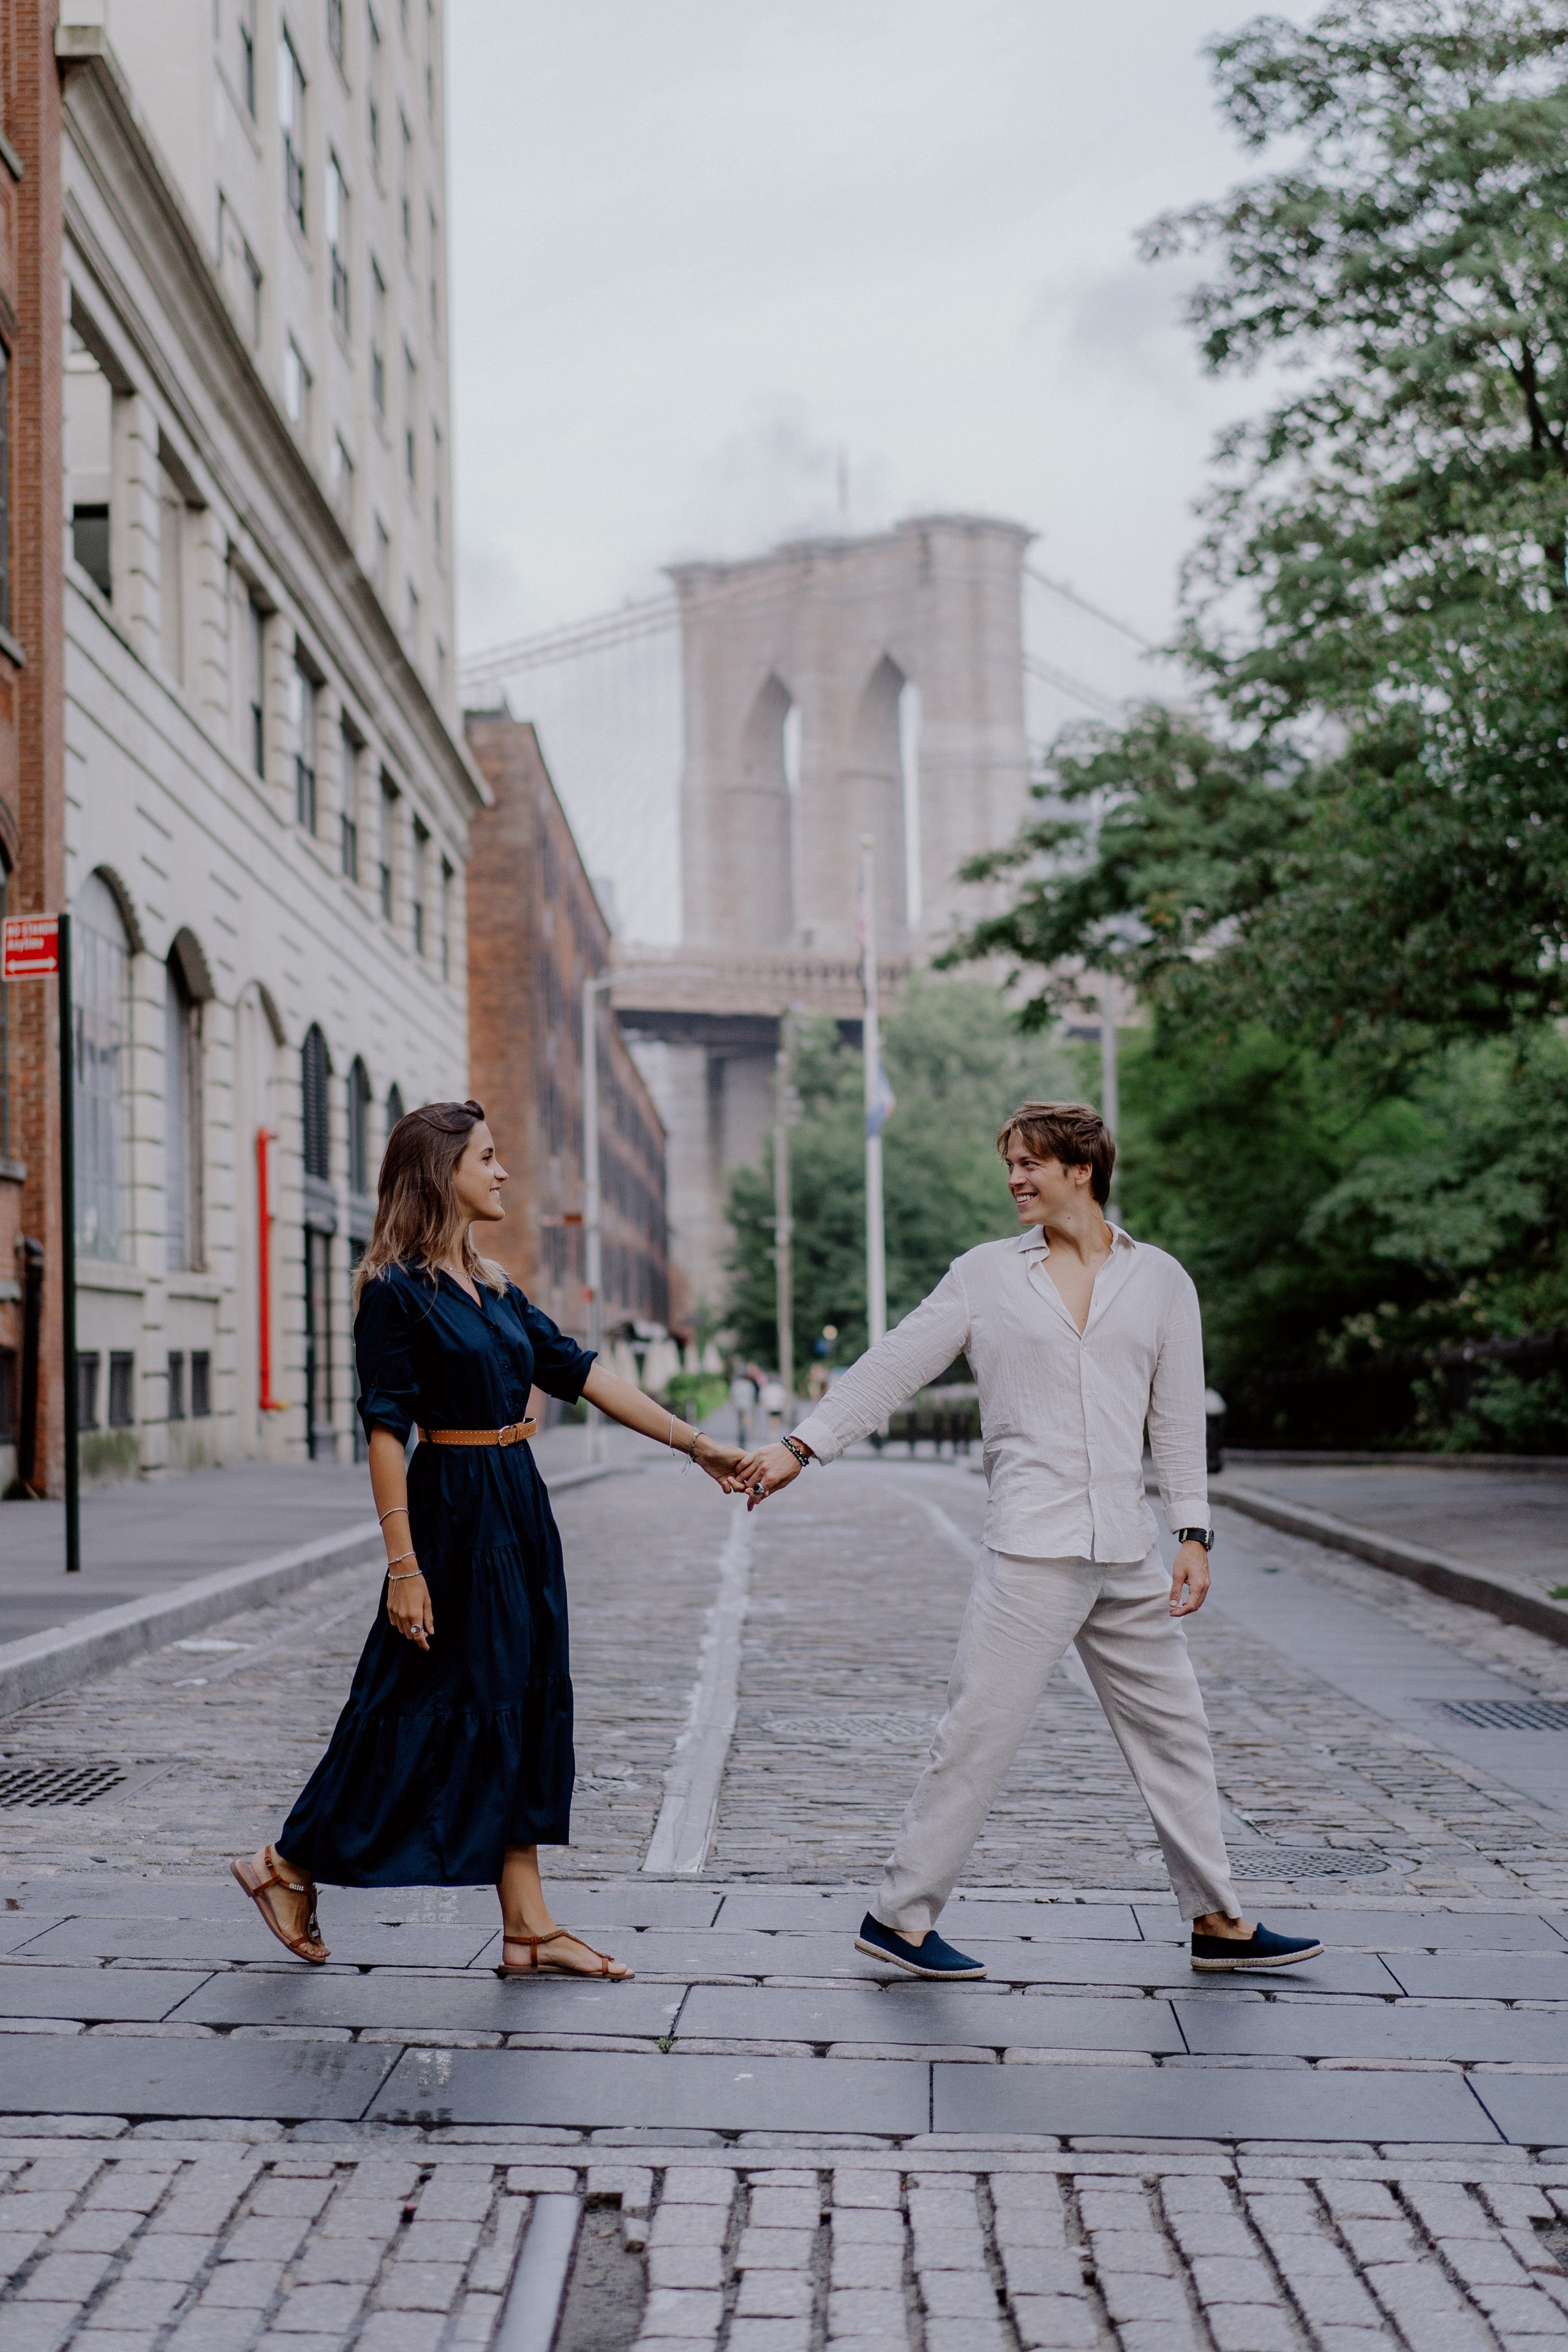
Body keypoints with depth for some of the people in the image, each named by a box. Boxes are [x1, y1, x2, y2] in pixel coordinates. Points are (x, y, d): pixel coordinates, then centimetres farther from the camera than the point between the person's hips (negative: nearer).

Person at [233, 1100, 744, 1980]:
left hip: (519, 1510, 8)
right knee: (436, 1708, -1)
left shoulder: (492, 1285, 12)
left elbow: (582, 1371, 10)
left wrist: (696, 1443, 6)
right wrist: (403, 1564, -19)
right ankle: (290, 1865, 17)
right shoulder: (395, 1289, -11)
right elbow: (386, 1430, -15)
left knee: (523, 1709, 8)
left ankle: (528, 1928, 13)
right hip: (455, 1511, -8)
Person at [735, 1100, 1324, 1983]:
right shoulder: (986, 1274, 5)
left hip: (1129, 1551, 3)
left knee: (1174, 1729, 10)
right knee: (980, 1732, -5)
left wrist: (1193, 1532, 4)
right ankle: (901, 1915, 6)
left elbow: (1180, 1415, 10)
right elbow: (893, 1367, 5)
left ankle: (1221, 1923, 21)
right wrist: (800, 1447, -1)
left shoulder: (1159, 1279, 9)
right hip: (1033, 1547, -3)